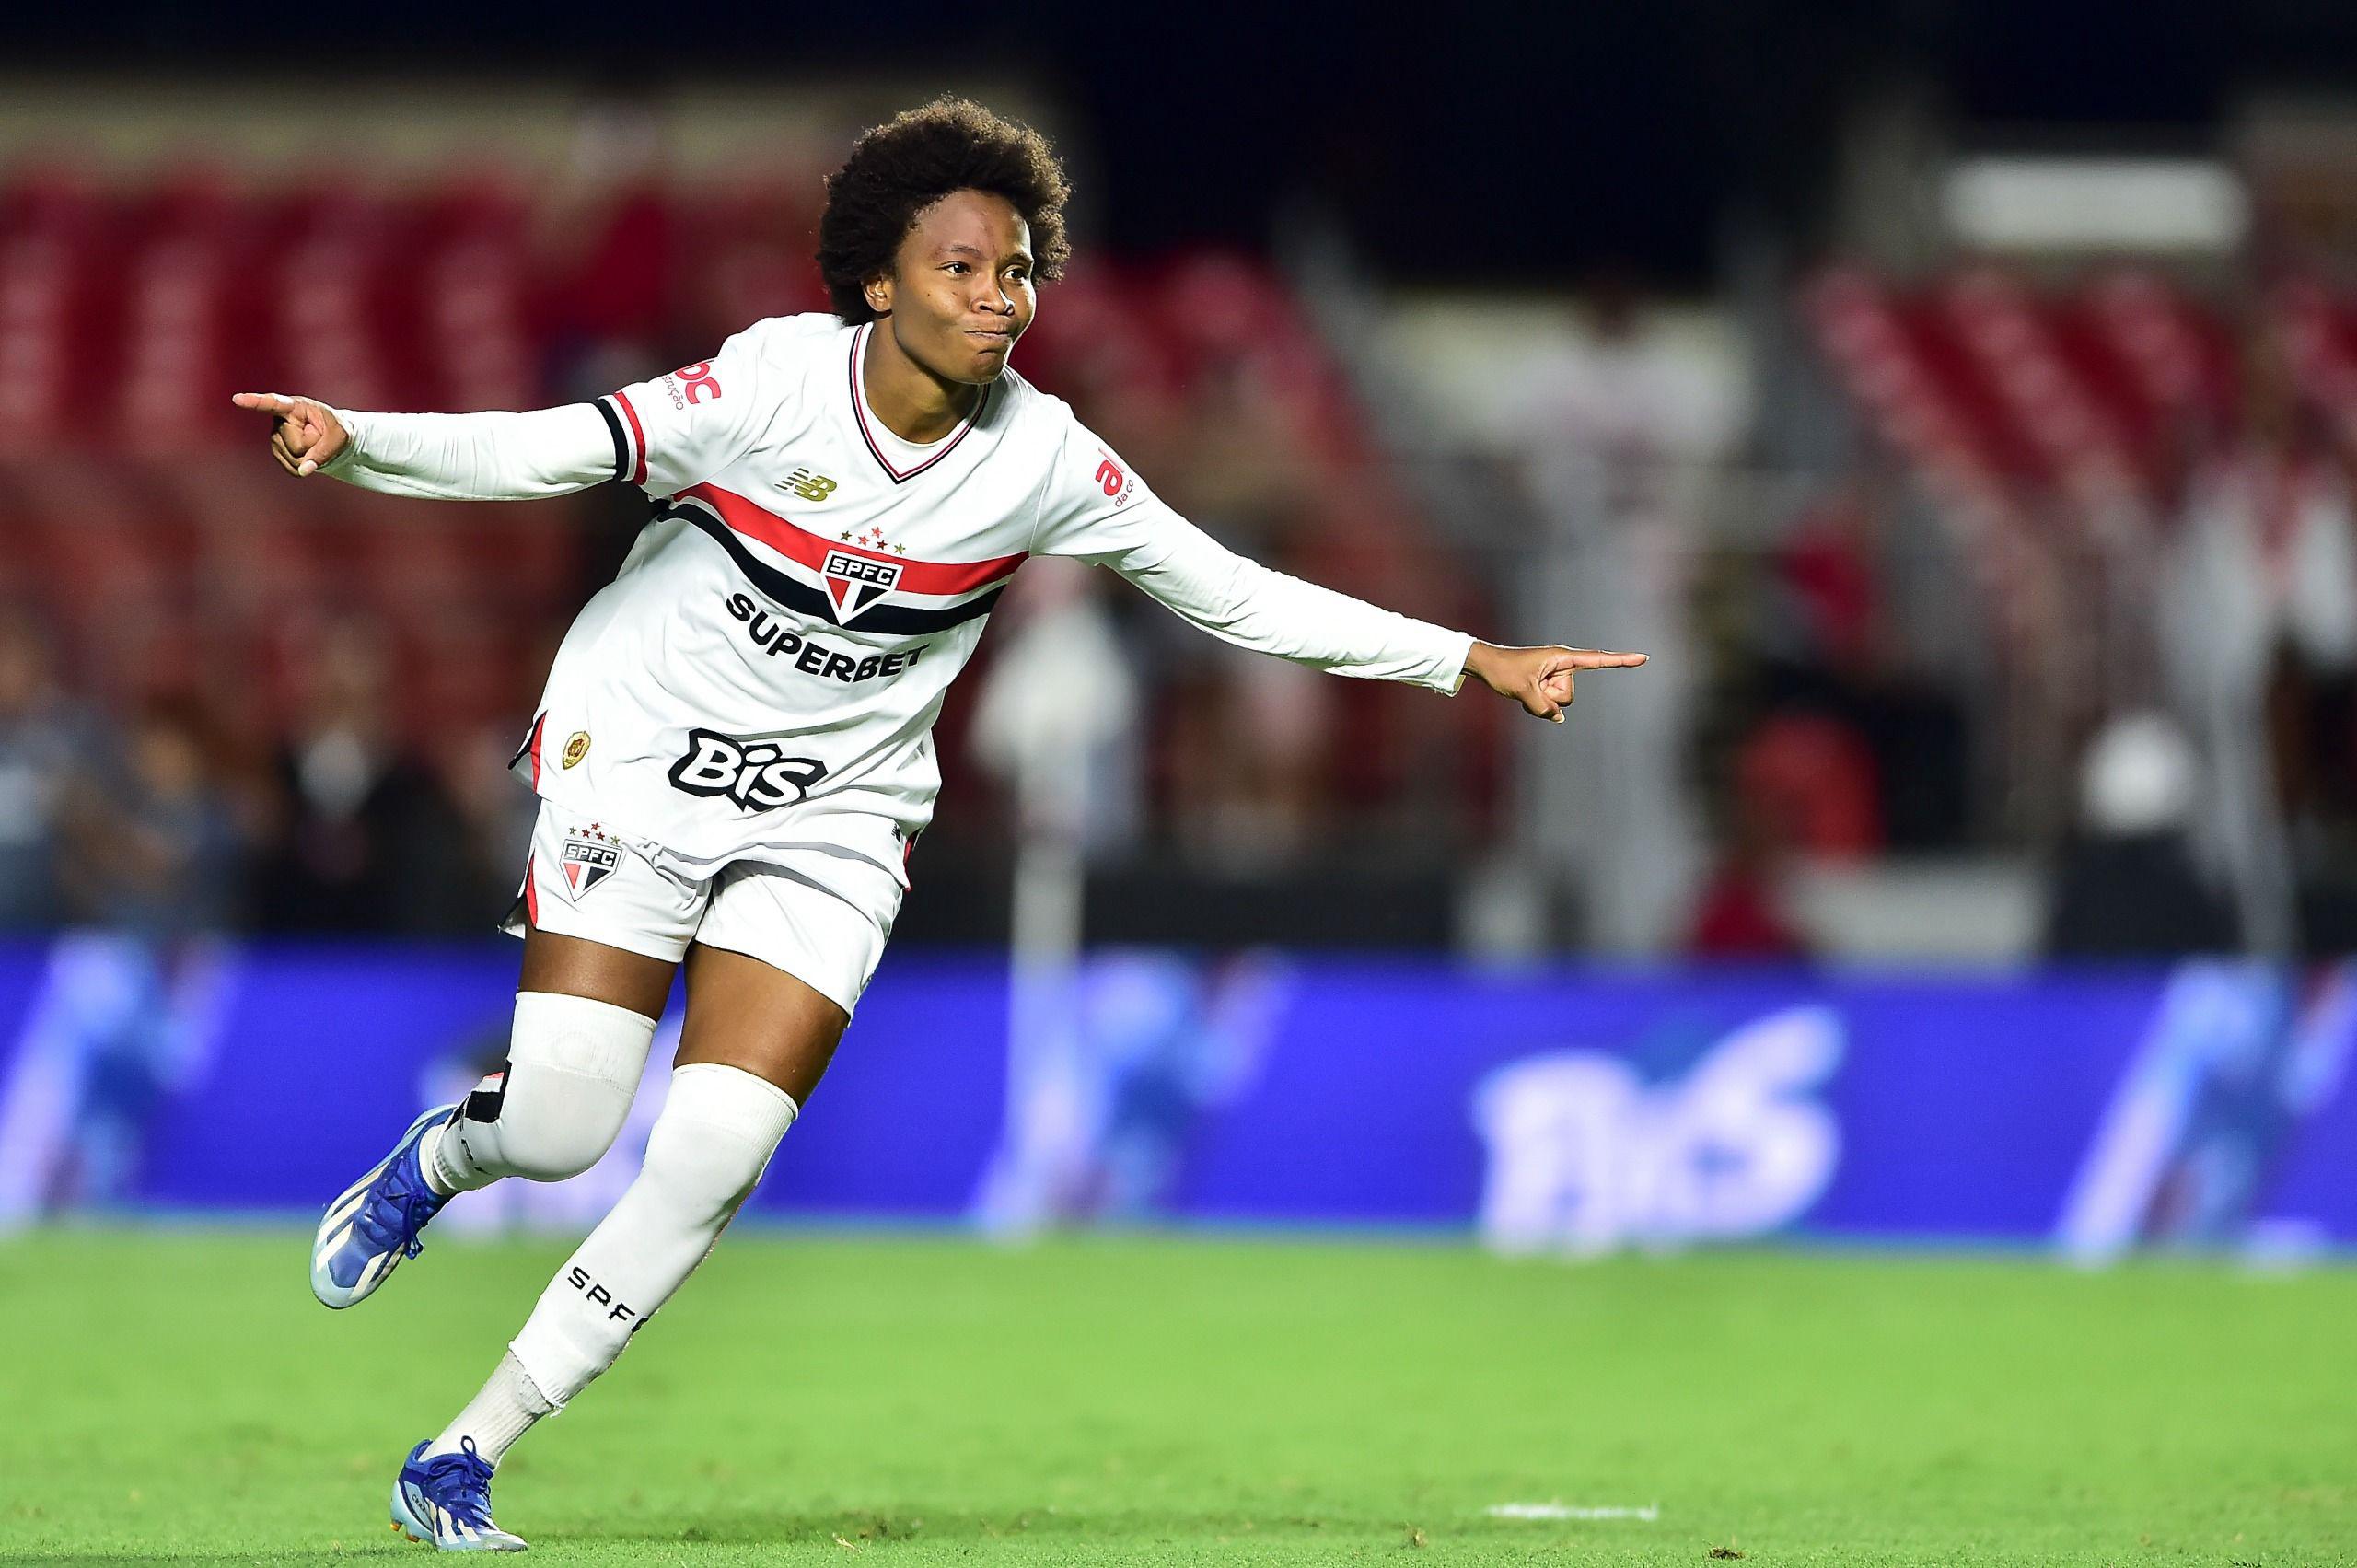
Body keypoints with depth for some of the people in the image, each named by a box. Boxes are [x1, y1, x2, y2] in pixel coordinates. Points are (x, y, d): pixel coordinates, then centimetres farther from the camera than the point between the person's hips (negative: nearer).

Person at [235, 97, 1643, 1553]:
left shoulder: (1044, 459, -9)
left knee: (713, 1161, -12)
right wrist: (354, 442, -38)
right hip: (638, 763, -2)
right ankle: (432, 1159, 30)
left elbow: (1238, 595, -1)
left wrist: (1473, 660, -5)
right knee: (557, 1129, -10)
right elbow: (546, 453, -22)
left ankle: (462, 1459, 1)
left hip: (828, 822, 2)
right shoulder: (779, 380, -17)